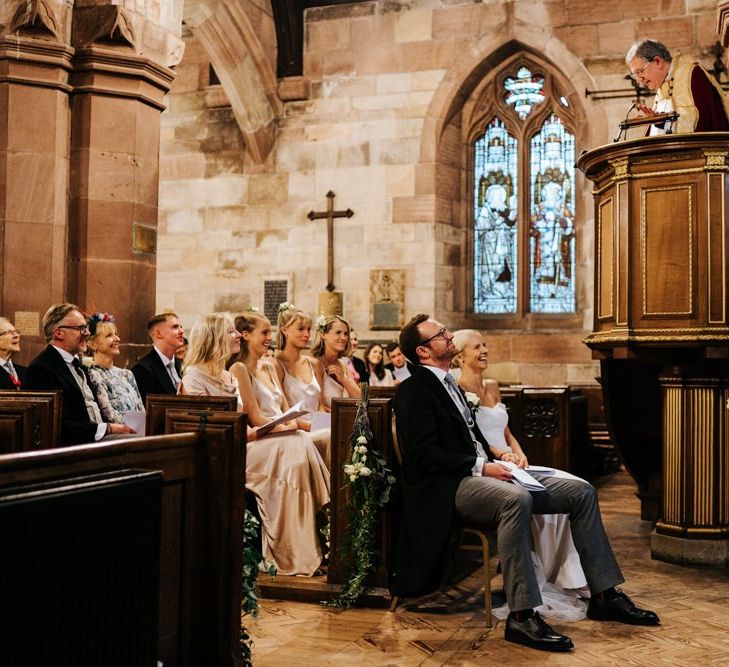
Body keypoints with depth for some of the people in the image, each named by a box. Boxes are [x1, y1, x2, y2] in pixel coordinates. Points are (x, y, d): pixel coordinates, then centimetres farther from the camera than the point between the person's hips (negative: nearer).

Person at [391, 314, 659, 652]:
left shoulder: (448, 384, 23)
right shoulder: (414, 391, -6)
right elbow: (425, 455, -16)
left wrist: (496, 459, 5)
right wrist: (482, 467, -19)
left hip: (480, 473, 9)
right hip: (450, 486, -9)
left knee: (582, 492, 0)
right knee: (516, 499, -40)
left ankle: (604, 596, 4)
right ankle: (522, 616, -35)